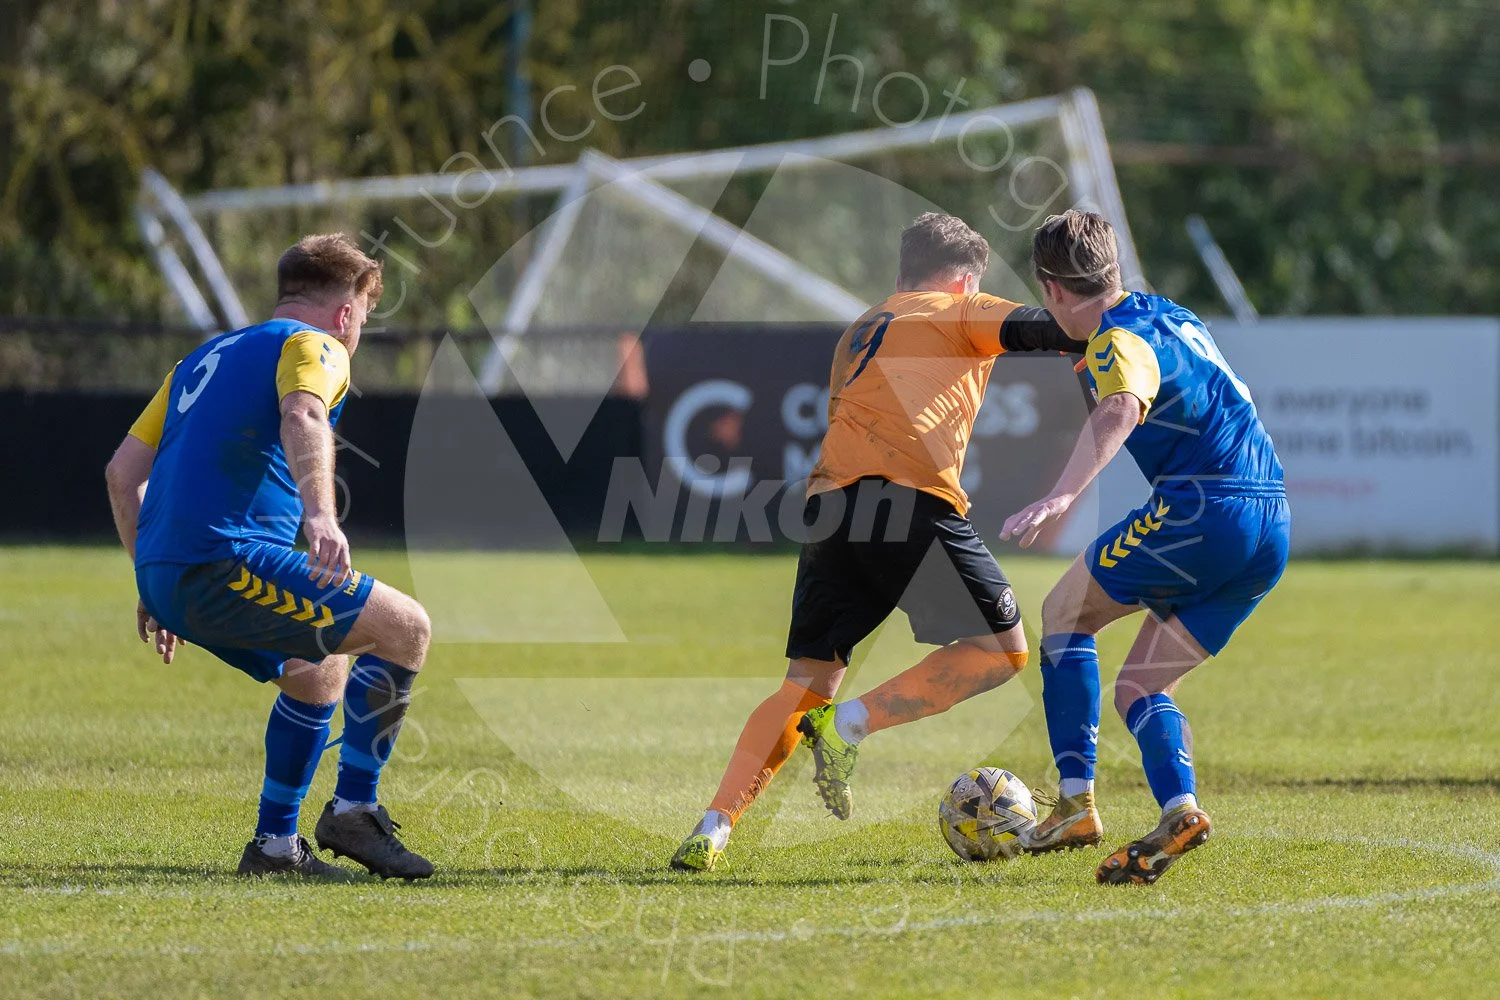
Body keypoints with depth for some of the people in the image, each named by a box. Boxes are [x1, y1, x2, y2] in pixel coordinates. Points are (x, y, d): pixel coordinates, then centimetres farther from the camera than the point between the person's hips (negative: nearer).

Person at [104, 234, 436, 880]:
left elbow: (122, 470, 25)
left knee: (320, 673, 26)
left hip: (165, 577, 9)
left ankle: (275, 844, 21)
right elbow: (301, 417, -22)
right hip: (225, 558, -9)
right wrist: (320, 515, -38)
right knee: (404, 628, -6)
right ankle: (353, 810, -6)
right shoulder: (312, 346, 3)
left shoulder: (206, 358, 28)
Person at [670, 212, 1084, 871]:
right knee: (1002, 649, 5)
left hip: (830, 501, 6)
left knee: (808, 682, 10)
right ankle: (854, 723, -11)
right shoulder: (960, 313, 15)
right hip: (915, 499, -6)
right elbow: (1032, 328, -2)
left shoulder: (857, 334, 33)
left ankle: (714, 827, -6)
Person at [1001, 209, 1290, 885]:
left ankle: (1075, 803, 0)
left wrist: (1061, 497, -43)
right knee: (1137, 687, 14)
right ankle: (1177, 811, -12)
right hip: (1273, 525, 8)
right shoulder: (1171, 316, 22)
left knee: (1065, 610, 10)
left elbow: (1122, 409, -30)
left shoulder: (1120, 341, -7)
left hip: (1205, 509, -8)